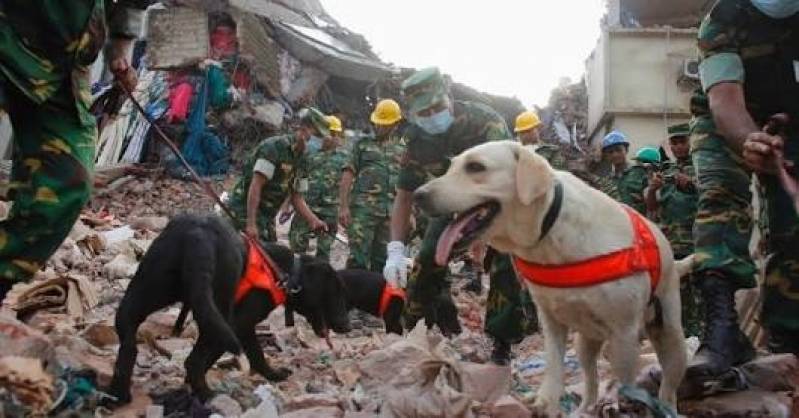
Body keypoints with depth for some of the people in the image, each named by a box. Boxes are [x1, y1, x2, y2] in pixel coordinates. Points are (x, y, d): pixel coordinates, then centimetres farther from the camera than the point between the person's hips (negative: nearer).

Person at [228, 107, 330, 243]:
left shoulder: (300, 160, 9)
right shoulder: (274, 147, -17)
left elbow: (296, 197, 14)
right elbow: (255, 186, -22)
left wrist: (313, 220, -3)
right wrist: (251, 224, -27)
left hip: (266, 215, 9)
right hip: (246, 210, -9)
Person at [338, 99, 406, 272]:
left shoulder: (403, 149, 16)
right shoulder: (363, 145, 10)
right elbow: (347, 176, 4)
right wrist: (343, 206, -6)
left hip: (391, 212, 3)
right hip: (363, 208, -2)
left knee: (382, 259, 6)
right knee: (358, 258, -9)